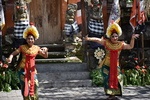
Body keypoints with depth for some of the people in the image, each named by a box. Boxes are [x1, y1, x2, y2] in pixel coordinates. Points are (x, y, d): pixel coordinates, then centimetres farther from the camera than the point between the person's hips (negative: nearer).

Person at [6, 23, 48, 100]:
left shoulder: (36, 48, 3)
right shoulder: (23, 47, -4)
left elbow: (45, 56, 8)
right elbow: (13, 53, -6)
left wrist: (46, 51, -13)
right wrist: (10, 58, -27)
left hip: (32, 70, 2)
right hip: (23, 69, -2)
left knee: (34, 85, -1)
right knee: (25, 86, -6)